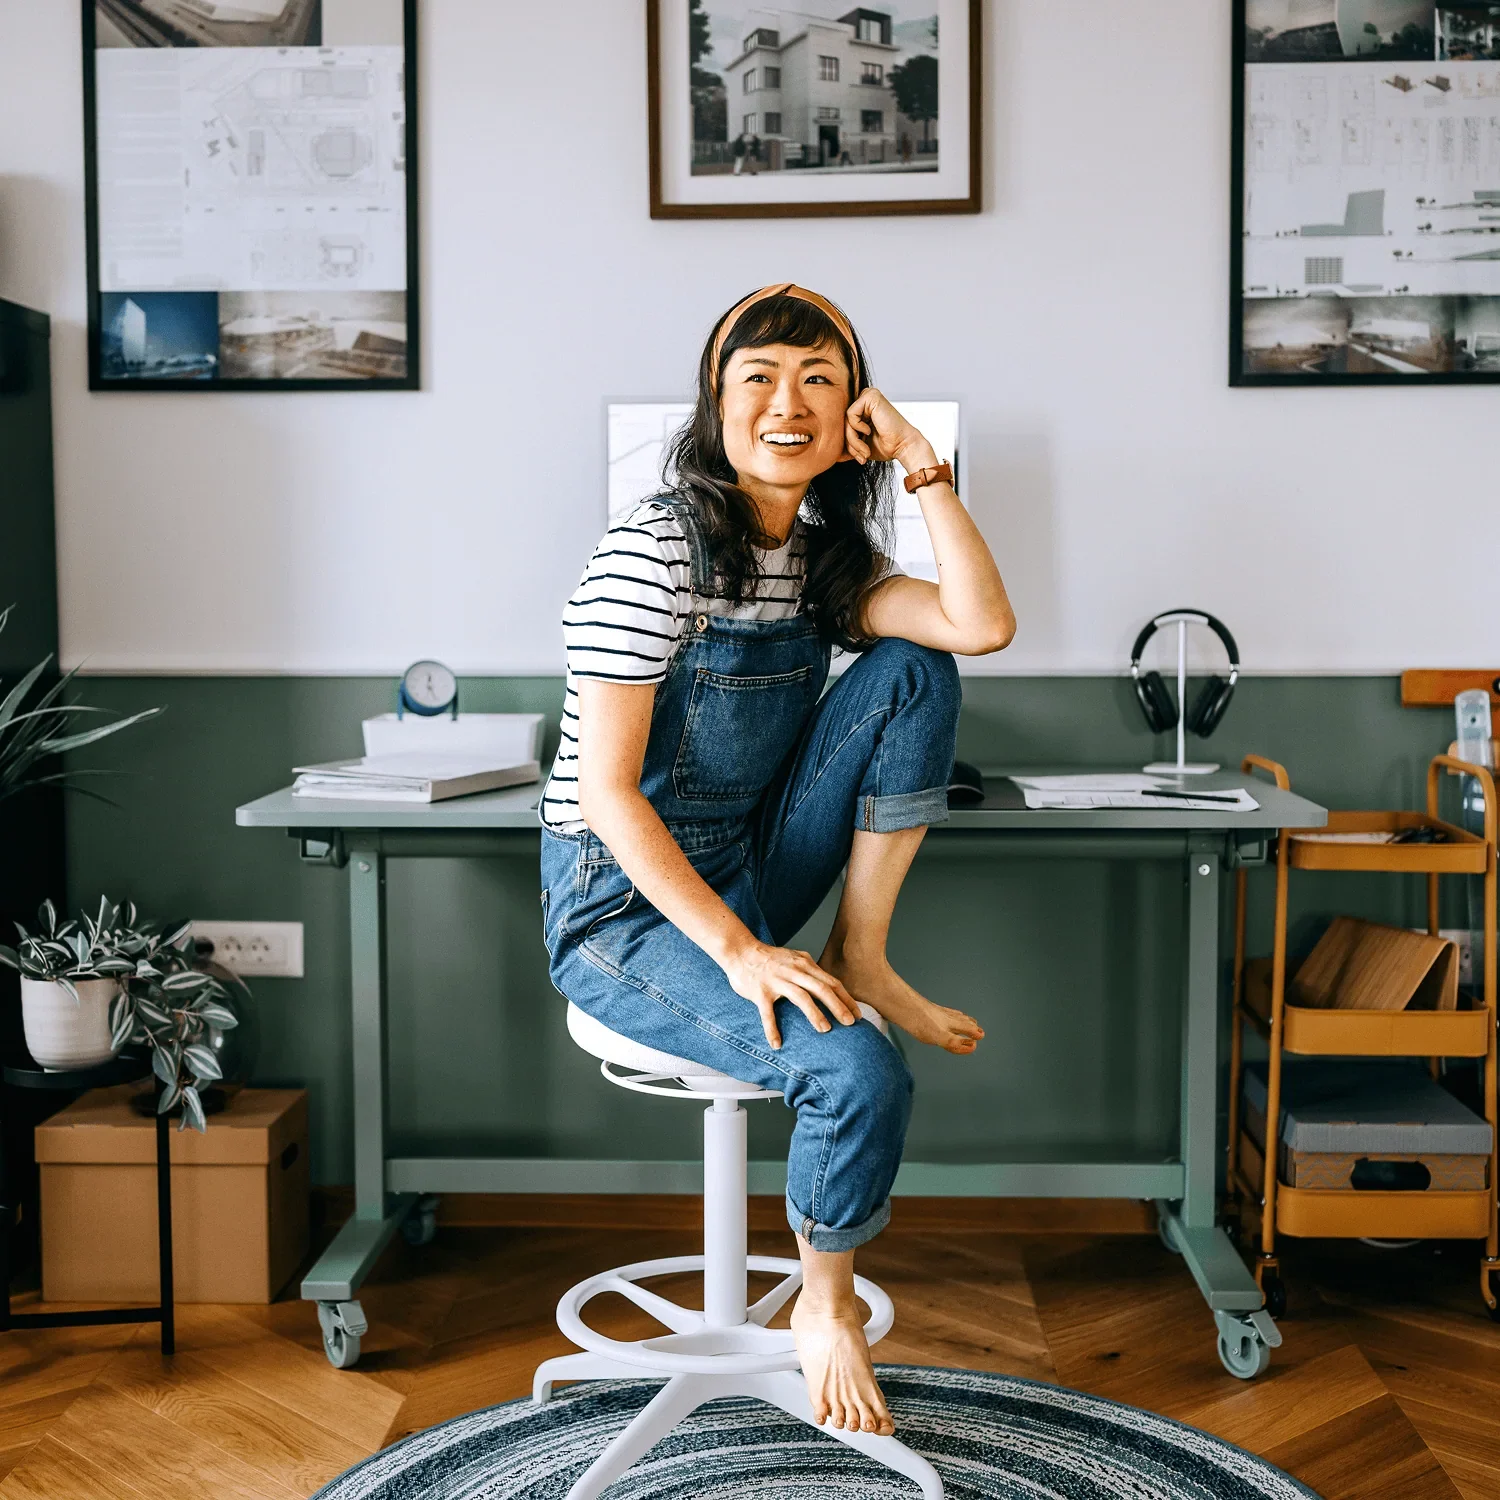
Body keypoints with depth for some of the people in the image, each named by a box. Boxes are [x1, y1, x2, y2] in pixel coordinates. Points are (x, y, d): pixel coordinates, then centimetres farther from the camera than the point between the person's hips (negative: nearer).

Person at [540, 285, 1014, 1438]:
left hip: (744, 879, 7)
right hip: (624, 907, -7)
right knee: (859, 1076, -25)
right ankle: (826, 1308, 6)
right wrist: (739, 953, -28)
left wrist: (922, 463, -12)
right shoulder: (656, 551, -18)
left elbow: (984, 626, -10)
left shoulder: (824, 555, 5)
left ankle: (863, 958, -3)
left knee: (914, 673, -8)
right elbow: (607, 792, -23)